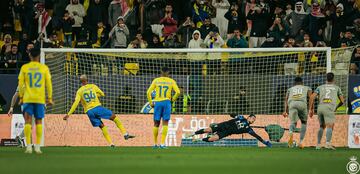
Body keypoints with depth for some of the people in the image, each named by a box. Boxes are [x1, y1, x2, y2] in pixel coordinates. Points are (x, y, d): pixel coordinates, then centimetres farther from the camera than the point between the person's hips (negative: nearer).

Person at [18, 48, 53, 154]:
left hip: (27, 98, 0)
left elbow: (21, 84, 2)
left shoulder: (24, 68, 3)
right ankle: (37, 146, 1)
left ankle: (28, 146, -7)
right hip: (40, 99, 0)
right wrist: (50, 98, 8)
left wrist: (21, 98, 9)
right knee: (39, 121, 6)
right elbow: (49, 84, 3)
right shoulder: (44, 68, 3)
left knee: (28, 121, 1)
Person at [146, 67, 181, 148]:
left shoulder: (156, 80, 6)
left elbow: (148, 92, -1)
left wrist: (151, 103, 7)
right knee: (165, 123, 1)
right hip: (166, 102, -1)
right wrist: (173, 99, 9)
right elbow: (178, 92, -6)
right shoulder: (171, 81, 4)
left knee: (156, 124, 10)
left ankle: (155, 143, 15)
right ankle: (162, 143, -7)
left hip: (157, 102, 1)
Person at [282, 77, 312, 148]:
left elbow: (286, 99, 19)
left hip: (292, 103, 0)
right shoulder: (307, 88, 34)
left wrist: (285, 111, 11)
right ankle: (301, 142, 6)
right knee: (304, 122, 19)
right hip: (302, 103, 0)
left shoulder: (290, 89, 36)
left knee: (293, 122, 3)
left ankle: (290, 133, -34)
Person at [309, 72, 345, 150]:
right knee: (330, 126, -15)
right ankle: (328, 143, -36)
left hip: (320, 107, 3)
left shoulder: (320, 87, 23)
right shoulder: (337, 88, 21)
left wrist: (311, 109, 12)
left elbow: (312, 97, 10)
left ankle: (318, 144, 19)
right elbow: (342, 101, 20)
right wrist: (337, 107, 38)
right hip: (329, 108, -3)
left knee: (322, 126, 22)